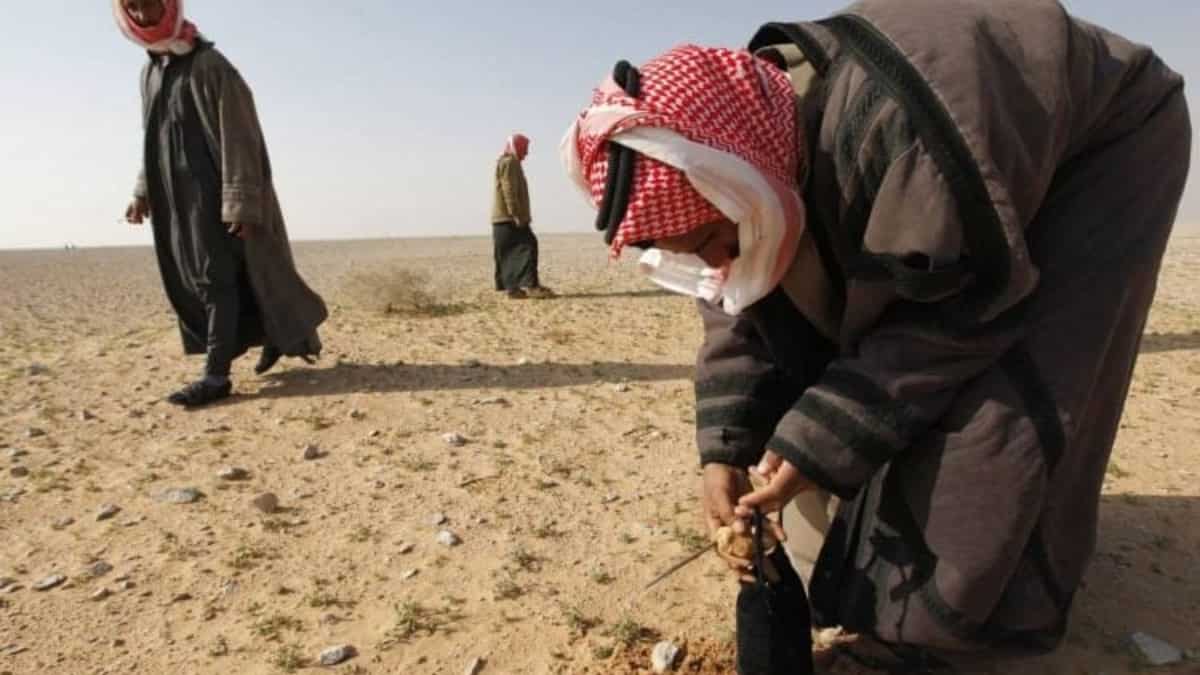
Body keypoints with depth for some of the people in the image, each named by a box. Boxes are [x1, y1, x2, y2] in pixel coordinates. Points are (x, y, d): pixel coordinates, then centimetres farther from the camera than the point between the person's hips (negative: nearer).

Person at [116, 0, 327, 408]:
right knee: (193, 279, 11)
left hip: (215, 194, -8)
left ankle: (216, 375, -6)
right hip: (177, 197, 8)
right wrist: (143, 192, 16)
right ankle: (273, 335, 26)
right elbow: (155, 139, 22)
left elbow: (238, 137, -16)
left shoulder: (210, 65, -11)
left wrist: (240, 202, -21)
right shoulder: (149, 74, 15)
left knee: (216, 277, -9)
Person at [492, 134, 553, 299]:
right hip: (509, 218, -11)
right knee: (526, 247, -16)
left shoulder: (510, 163, 25)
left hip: (504, 218, 11)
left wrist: (522, 215, 25)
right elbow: (509, 190, -19)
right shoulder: (509, 162, -8)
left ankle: (512, 287, 10)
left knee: (509, 253, 9)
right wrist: (516, 214, -23)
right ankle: (531, 285, -25)